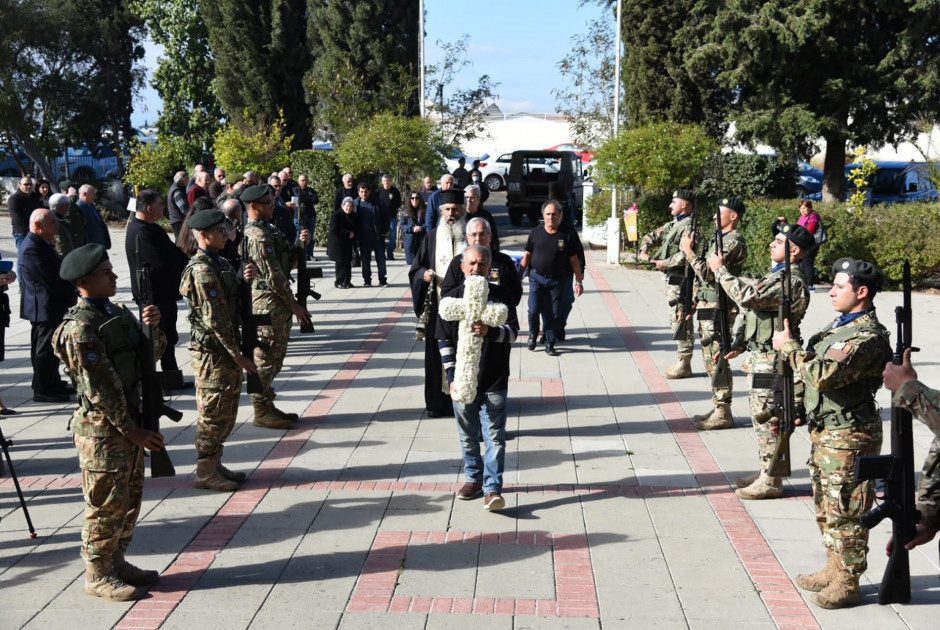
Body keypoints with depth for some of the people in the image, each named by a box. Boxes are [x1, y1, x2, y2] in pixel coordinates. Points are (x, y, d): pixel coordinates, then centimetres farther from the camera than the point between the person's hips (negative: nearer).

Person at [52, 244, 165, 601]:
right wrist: (133, 431, -17)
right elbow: (101, 390, -21)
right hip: (102, 428, -9)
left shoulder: (116, 312, 8)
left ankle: (116, 563, 31)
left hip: (129, 421, 9)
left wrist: (153, 327, -5)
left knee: (130, 499, 17)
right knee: (107, 504, 1)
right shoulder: (80, 329, -20)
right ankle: (97, 575, 16)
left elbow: (150, 355, 16)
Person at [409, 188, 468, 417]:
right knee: (437, 352, 3)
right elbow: (416, 269, 11)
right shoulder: (432, 237, 8)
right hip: (438, 306, 1)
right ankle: (437, 401, 11)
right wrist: (424, 274, -10)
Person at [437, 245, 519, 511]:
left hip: (494, 382, -2)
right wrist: (451, 377, -2)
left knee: (494, 437, -4)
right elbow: (444, 341, 4)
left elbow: (513, 331, -5)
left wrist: (490, 331, -26)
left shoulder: (501, 296, 0)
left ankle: (492, 489, -1)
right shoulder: (453, 298, 2)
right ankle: (474, 478, 30)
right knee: (468, 436, 13)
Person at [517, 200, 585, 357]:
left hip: (557, 280, -1)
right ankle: (533, 335, 23)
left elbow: (574, 260, 3)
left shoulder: (567, 235, -1)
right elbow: (527, 255, 11)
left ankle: (550, 344, 14)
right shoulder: (536, 232, 3)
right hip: (537, 277, 1)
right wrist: (519, 276, 11)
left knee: (554, 314, 1)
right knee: (534, 310, -6)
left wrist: (579, 282, 2)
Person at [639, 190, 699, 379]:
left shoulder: (688, 227, -14)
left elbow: (686, 254, -26)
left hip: (680, 280, -10)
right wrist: (644, 251, 9)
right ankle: (682, 362, 20)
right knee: (676, 321, 13)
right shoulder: (672, 224, 17)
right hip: (671, 279, 10)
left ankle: (684, 365, -2)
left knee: (680, 321, -7)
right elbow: (652, 236, 27)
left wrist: (665, 263, -19)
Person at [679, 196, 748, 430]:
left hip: (719, 308, -10)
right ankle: (717, 408, 22)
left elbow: (709, 272, -22)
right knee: (711, 359, 14)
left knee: (716, 360, -7)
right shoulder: (719, 239, 17)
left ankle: (723, 414, -1)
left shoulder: (733, 242, -15)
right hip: (706, 306, 10)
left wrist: (689, 251, -14)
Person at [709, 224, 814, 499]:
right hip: (760, 355, 10)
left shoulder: (792, 282, -19)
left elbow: (748, 296, -27)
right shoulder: (777, 274, 15)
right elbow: (752, 310, 21)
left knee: (767, 419, -4)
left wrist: (720, 269, -17)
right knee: (760, 417, 16)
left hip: (771, 360, -10)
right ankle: (765, 473, 26)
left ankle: (771, 482, 3)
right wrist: (739, 344, 16)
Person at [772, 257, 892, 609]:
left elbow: (823, 375, -31)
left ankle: (847, 585, 11)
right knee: (826, 508, 20)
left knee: (844, 513, 0)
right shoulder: (841, 324, 11)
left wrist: (788, 346, -20)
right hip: (825, 431, 10)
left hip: (848, 438, -10)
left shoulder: (867, 338, -22)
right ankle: (834, 570, 33)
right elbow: (817, 370, 24)